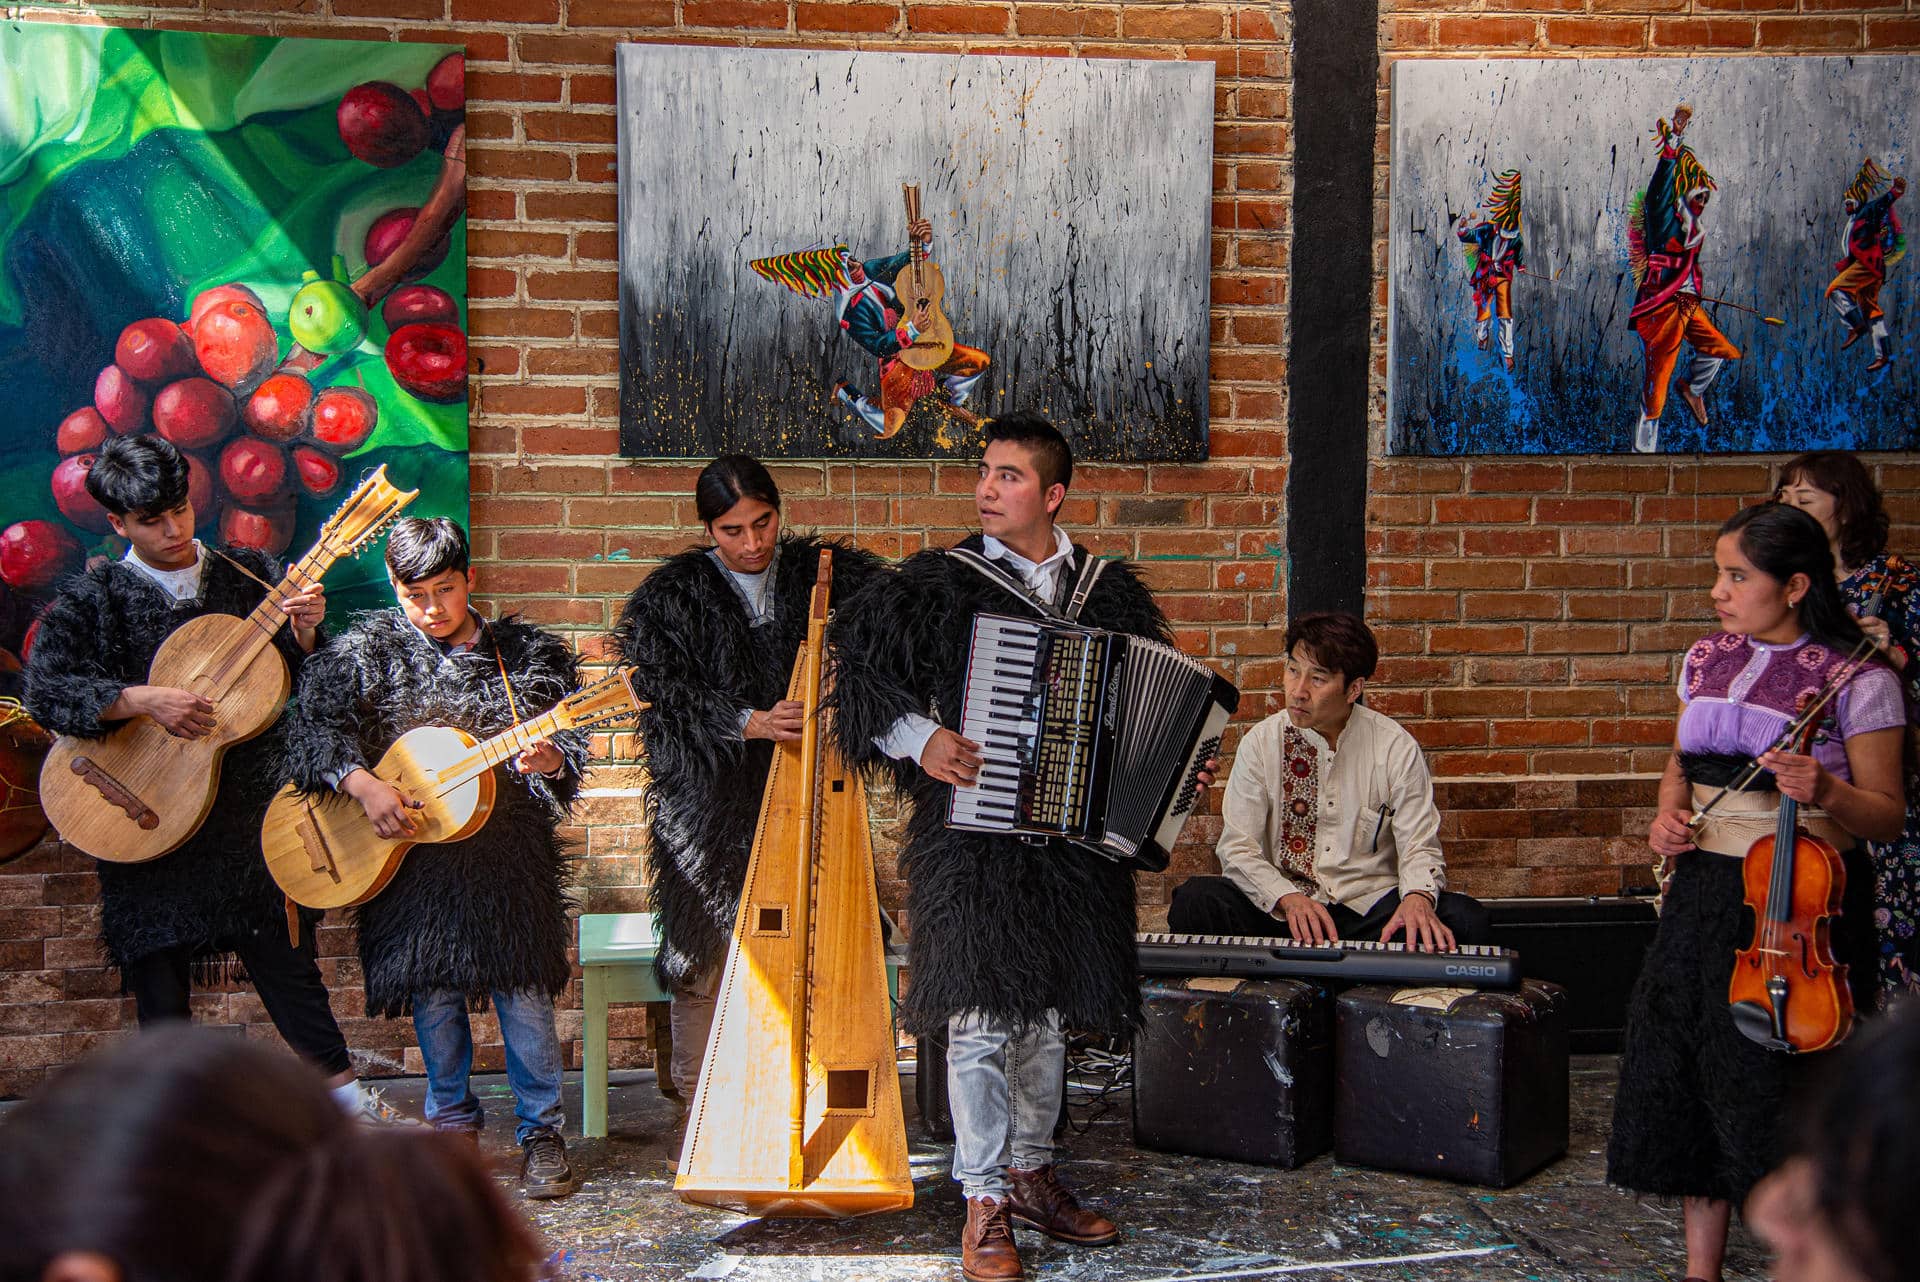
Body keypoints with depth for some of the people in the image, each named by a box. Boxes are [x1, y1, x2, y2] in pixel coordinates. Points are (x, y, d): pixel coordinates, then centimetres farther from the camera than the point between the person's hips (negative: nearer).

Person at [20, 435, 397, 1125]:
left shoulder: (249, 576, 6)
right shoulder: (94, 598, -1)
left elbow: (297, 684, 8)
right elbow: (44, 691, -12)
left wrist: (303, 632, -13)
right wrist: (144, 699, -22)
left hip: (250, 800, 1)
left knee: (286, 951, 5)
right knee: (160, 968, 5)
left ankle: (342, 1089, 13)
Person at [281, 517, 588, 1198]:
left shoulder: (532, 653, 3)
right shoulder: (367, 651, 2)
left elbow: (572, 747, 5)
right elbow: (312, 728, -5)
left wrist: (548, 760, -17)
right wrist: (364, 785, -17)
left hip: (508, 852, -1)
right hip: (411, 856, 1)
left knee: (524, 988, -3)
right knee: (432, 990, 6)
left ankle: (541, 1131, 11)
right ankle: (453, 1122, 24)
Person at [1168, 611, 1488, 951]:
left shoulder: (1396, 747, -1)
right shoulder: (1260, 743, 0)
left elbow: (1419, 846, -3)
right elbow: (1237, 847, -4)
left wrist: (1418, 897, -27)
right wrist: (1288, 898, -23)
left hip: (1368, 907, 0)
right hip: (1279, 909, 0)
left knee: (1463, 919, -28)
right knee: (1194, 900, -28)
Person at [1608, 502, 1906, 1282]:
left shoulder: (1858, 678, -9)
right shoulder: (1707, 660, 8)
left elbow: (1886, 815, -7)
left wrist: (1824, 793, -26)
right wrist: (1669, 814, 2)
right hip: (1704, 892, 6)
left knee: (1783, 1086, -2)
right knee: (1687, 1068, 9)